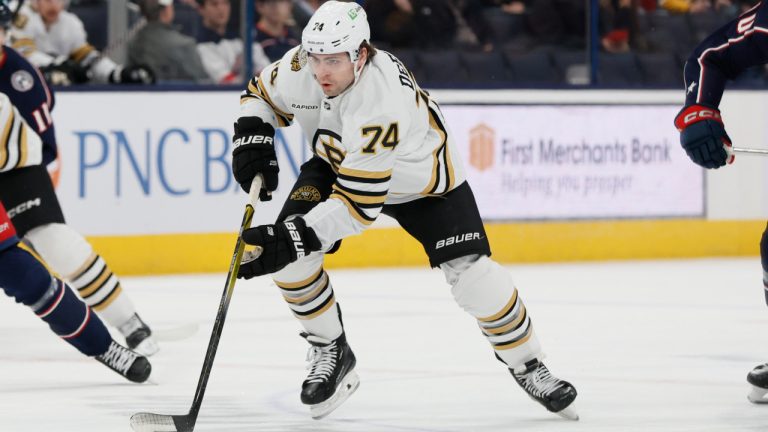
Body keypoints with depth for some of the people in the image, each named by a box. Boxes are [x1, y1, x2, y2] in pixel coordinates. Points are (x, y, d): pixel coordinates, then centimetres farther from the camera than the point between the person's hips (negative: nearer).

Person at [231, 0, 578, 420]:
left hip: (421, 176, -5)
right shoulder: (300, 69, -25)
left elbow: (357, 203, -42)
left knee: (470, 271, -17)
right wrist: (251, 138, -19)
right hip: (337, 162, 5)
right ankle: (331, 353, 1)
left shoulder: (381, 105, -43)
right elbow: (261, 93, 0)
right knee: (288, 252, -19)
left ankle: (527, 365, 6)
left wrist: (292, 239, -47)